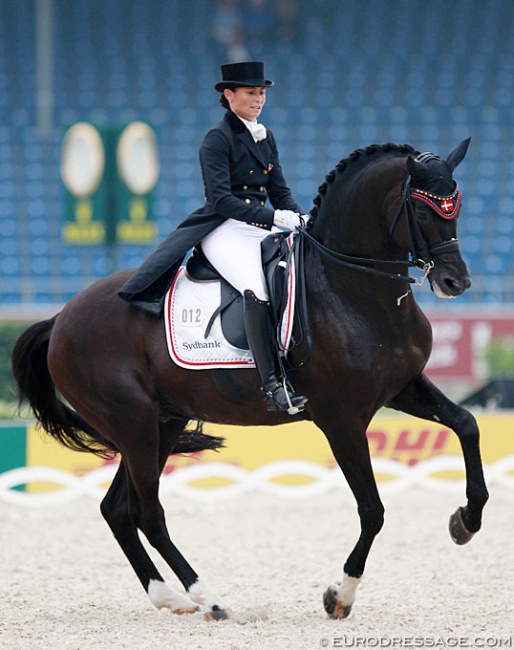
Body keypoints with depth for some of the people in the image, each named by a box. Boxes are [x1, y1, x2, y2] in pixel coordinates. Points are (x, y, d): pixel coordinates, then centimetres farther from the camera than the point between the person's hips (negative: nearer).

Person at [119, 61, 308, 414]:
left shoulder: (266, 138, 17)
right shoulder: (218, 139, -6)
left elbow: (280, 191, 19)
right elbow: (220, 199, -15)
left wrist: (302, 217, -3)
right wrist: (275, 217, -24)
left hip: (260, 229, 8)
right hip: (224, 231, -8)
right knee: (257, 288, -33)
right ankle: (273, 385, -41)